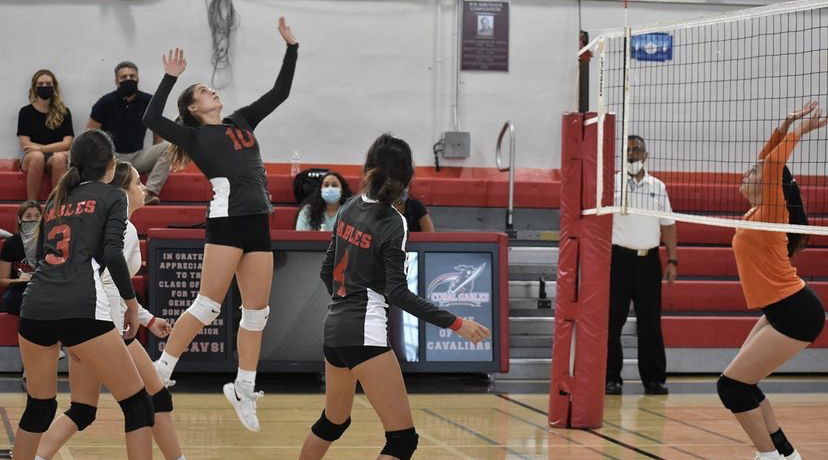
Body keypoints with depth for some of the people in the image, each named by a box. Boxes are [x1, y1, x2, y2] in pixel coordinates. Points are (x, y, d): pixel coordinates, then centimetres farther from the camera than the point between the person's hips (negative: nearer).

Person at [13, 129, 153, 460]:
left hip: (35, 306, 6)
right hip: (80, 308, -6)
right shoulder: (112, 196, 8)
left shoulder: (56, 199, 25)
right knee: (137, 404, 0)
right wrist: (131, 303, 5)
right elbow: (113, 254, -5)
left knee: (39, 405, 22)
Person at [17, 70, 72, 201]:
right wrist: (54, 147, -8)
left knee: (59, 158, -36)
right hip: (31, 159, -1)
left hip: (58, 156, 1)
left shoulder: (63, 112, 7)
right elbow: (25, 144, -4)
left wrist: (41, 148, -13)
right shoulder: (26, 112, 5)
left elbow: (67, 144, -3)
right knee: (37, 156, -37)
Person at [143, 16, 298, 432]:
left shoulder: (241, 121, 21)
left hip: (258, 224, 6)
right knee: (207, 306, -10)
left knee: (256, 313, 5)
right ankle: (161, 371, 0)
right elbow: (151, 120, -11)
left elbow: (279, 92, 23)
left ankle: (243, 391, 13)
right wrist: (171, 77, -9)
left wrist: (291, 48, 17)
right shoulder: (194, 137, 4)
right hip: (226, 222, -6)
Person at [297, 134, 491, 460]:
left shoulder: (350, 209, 7)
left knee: (333, 422, 28)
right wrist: (456, 324, -22)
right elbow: (397, 292, -20)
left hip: (335, 326, 9)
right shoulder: (393, 223, -14)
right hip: (365, 333, -9)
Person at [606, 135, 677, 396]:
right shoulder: (611, 184, 2)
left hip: (648, 259, 3)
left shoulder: (658, 187, 12)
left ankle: (654, 378, 10)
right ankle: (611, 377, 5)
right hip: (618, 257, -3)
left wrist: (672, 261, 8)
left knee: (650, 321, 4)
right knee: (613, 320, -2)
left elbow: (668, 226, 14)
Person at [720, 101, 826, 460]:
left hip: (795, 314, -9)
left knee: (731, 385, -10)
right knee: (741, 384, 12)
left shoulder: (770, 214, -14)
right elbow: (766, 164, 18)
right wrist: (784, 128, 13)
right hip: (783, 309, 9)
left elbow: (772, 166, -26)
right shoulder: (757, 213, 8)